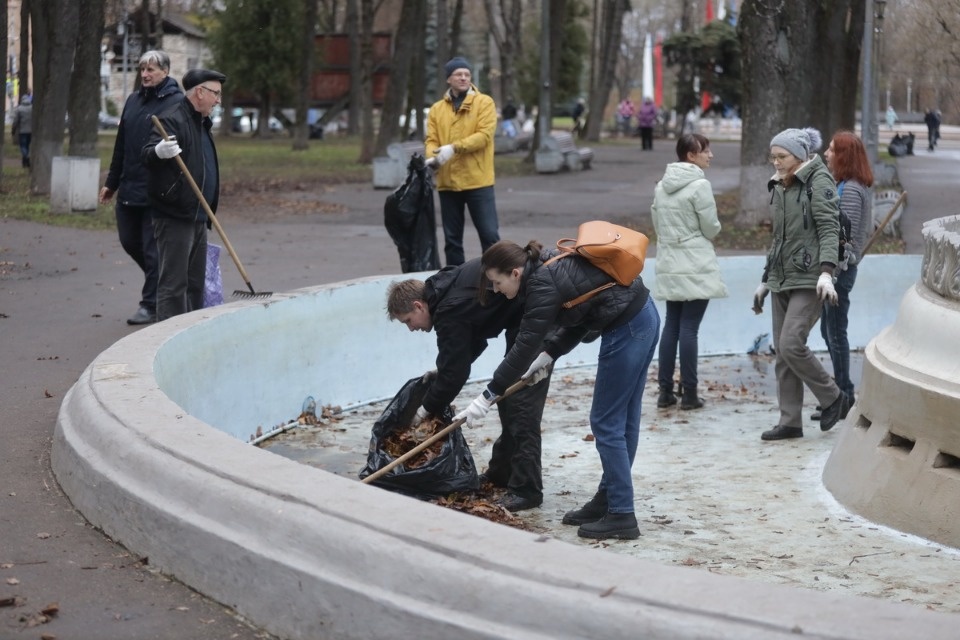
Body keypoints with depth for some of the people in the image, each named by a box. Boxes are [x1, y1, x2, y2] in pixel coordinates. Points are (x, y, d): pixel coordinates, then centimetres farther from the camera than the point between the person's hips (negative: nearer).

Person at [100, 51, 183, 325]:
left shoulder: (176, 102, -9)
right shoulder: (133, 100, 13)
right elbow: (121, 145, 18)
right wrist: (111, 182, 19)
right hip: (129, 189, 7)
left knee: (152, 249, -1)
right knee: (130, 241, 15)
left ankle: (150, 305, 8)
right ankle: (159, 280, 35)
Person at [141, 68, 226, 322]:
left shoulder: (200, 122, 19)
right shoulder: (173, 119, -13)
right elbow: (146, 154, -26)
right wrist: (158, 152, -49)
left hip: (197, 216, 10)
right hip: (174, 217, -10)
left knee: (195, 282, 15)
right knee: (173, 283, -9)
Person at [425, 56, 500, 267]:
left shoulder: (484, 103, 0)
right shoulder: (437, 109, 11)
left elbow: (484, 135, -12)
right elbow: (431, 140, 5)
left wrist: (454, 148, -21)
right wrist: (433, 157, -19)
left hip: (478, 181, -4)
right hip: (448, 182, 4)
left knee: (489, 234, -5)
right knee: (452, 239, 9)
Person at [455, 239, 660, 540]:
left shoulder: (543, 284, -17)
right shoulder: (551, 267, 10)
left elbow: (524, 346, -16)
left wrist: (488, 396, -11)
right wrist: (549, 354, 8)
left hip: (626, 330, -10)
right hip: (644, 317, 10)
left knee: (606, 423, -2)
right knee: (622, 420, 15)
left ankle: (621, 516, 1)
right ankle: (607, 501, 23)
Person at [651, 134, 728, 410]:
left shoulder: (661, 186, 8)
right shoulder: (699, 185, -14)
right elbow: (711, 228, -9)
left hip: (669, 265, 7)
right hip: (696, 266, -7)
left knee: (671, 326, 11)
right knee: (689, 328, -4)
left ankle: (665, 391, 12)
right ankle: (689, 394, 1)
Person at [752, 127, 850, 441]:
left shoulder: (818, 181, -6)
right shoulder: (779, 188, 16)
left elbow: (829, 229, -15)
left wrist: (826, 272, -26)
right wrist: (765, 280, 23)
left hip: (809, 280, -8)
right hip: (781, 280, 8)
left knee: (791, 345, -16)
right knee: (782, 353, 4)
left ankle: (833, 398, 4)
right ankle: (790, 422, 9)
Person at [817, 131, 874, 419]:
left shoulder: (850, 190, -16)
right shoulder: (843, 186, 15)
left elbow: (845, 235, -20)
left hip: (839, 268, -10)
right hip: (834, 268, 10)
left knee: (836, 333, -5)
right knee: (829, 331, 16)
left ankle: (843, 398, 1)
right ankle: (843, 392, 24)